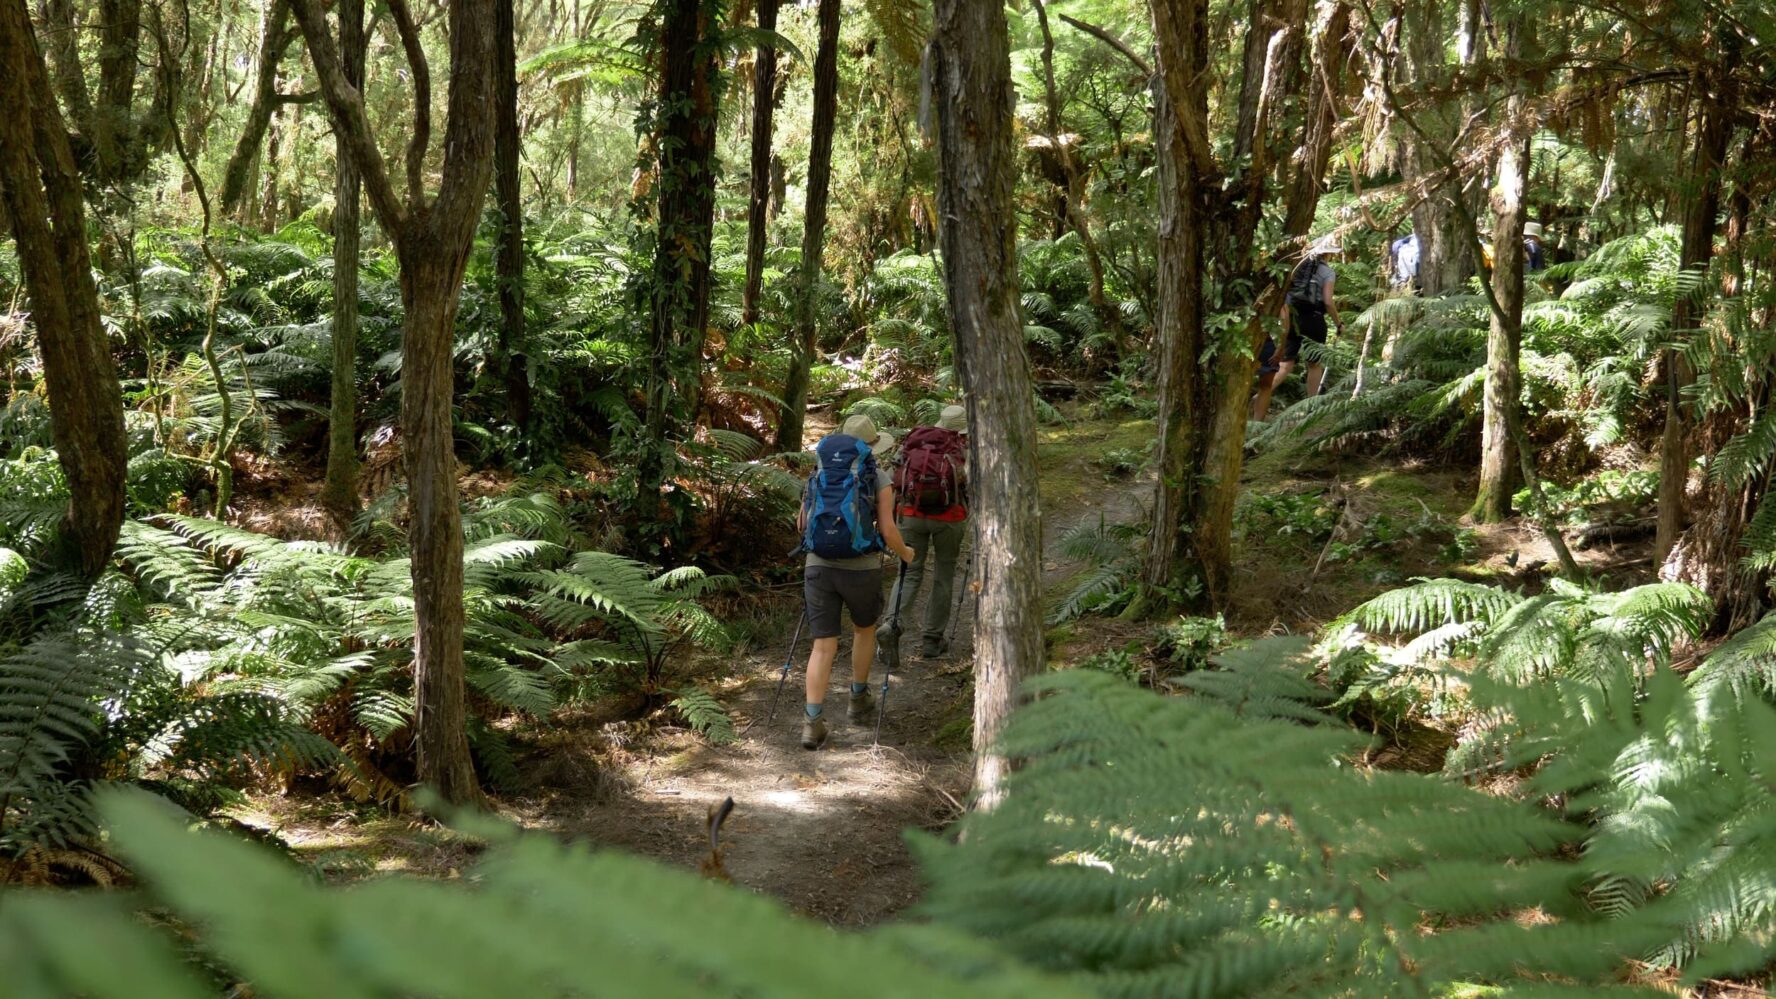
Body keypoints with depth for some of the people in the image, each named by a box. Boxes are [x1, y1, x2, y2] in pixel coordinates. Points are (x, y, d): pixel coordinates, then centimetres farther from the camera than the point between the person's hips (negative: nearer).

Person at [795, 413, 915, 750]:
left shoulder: (819, 475, 11)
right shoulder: (879, 481, 0)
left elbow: (802, 524, 16)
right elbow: (888, 532, -7)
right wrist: (905, 553, 13)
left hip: (818, 565, 2)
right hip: (861, 568, -2)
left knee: (823, 645, 5)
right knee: (864, 628, 26)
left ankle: (813, 721, -6)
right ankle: (858, 698, 37)